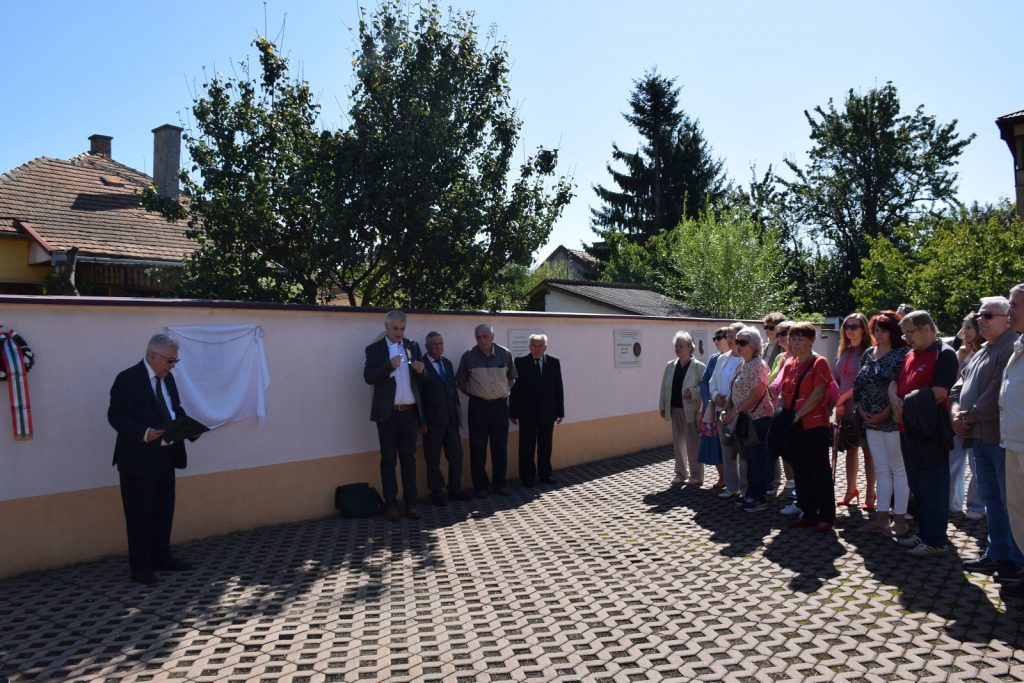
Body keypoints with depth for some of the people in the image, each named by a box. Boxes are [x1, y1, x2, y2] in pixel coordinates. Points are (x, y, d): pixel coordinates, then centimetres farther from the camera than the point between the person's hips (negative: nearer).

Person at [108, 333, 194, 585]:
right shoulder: (128, 378, -13)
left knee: (164, 510, 17)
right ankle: (140, 566, 13)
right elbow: (116, 415, -16)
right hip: (139, 458, -8)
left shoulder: (168, 378, 11)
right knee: (139, 514, 2)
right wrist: (144, 434, -28)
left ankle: (161, 556, 31)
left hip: (165, 456, 8)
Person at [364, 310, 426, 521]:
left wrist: (421, 371, -11)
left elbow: (421, 379, 10)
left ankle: (411, 503, 11)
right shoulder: (375, 349, 1)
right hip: (388, 413, -3)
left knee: (409, 458, 7)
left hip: (410, 412, 3)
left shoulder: (413, 346, 11)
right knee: (388, 460, 4)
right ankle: (391, 504, 9)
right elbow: (369, 377, -10)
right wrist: (389, 366, -21)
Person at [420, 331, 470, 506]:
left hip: (450, 418, 6)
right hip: (433, 420, -6)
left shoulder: (447, 363, 12)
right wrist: (421, 421, -10)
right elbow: (418, 392, -8)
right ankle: (436, 493, 17)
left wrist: (457, 408, 11)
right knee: (433, 459, 5)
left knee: (456, 455, 11)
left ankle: (455, 489, 24)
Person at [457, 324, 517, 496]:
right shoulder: (468, 356, -4)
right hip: (478, 406, -1)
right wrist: (474, 394, 3)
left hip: (500, 405, 2)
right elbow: (460, 383, 5)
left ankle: (499, 483, 19)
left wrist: (502, 391, 11)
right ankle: (480, 485, 13)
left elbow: (511, 379, 13)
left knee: (500, 447, 7)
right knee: (478, 448, 2)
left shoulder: (505, 354, -1)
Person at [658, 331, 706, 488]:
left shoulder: (699, 366, -8)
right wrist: (662, 406, 10)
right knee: (678, 443, 13)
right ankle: (680, 474, 24)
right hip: (675, 409, 6)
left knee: (693, 443, 1)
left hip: (691, 410, -6)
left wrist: (692, 392, -23)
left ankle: (696, 475, 13)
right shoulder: (670, 366, 9)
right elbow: (664, 387, 12)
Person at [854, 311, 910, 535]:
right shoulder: (868, 354, 13)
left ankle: (900, 518, 8)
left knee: (898, 469, 1)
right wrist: (860, 409, 0)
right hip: (871, 421, 7)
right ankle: (883, 516, 18)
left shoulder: (902, 354, -9)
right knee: (881, 469, 12)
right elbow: (857, 384, 13)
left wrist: (884, 414, -16)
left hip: (893, 421, -7)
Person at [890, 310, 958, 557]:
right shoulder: (910, 356, 15)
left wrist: (908, 405, -9)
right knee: (916, 485, 15)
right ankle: (923, 532, 25)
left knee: (933, 487, -1)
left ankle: (936, 541, 6)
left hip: (930, 431, -8)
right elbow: (895, 382, 18)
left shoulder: (944, 354, -10)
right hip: (908, 429, 8)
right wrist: (894, 399, -4)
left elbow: (938, 393, -18)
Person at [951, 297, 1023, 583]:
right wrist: (956, 412, -1)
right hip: (980, 437, 10)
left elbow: (998, 392, -21)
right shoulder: (982, 351, 19)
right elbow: (960, 385, 17)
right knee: (991, 499, 16)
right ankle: (996, 553, 26)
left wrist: (971, 416, -12)